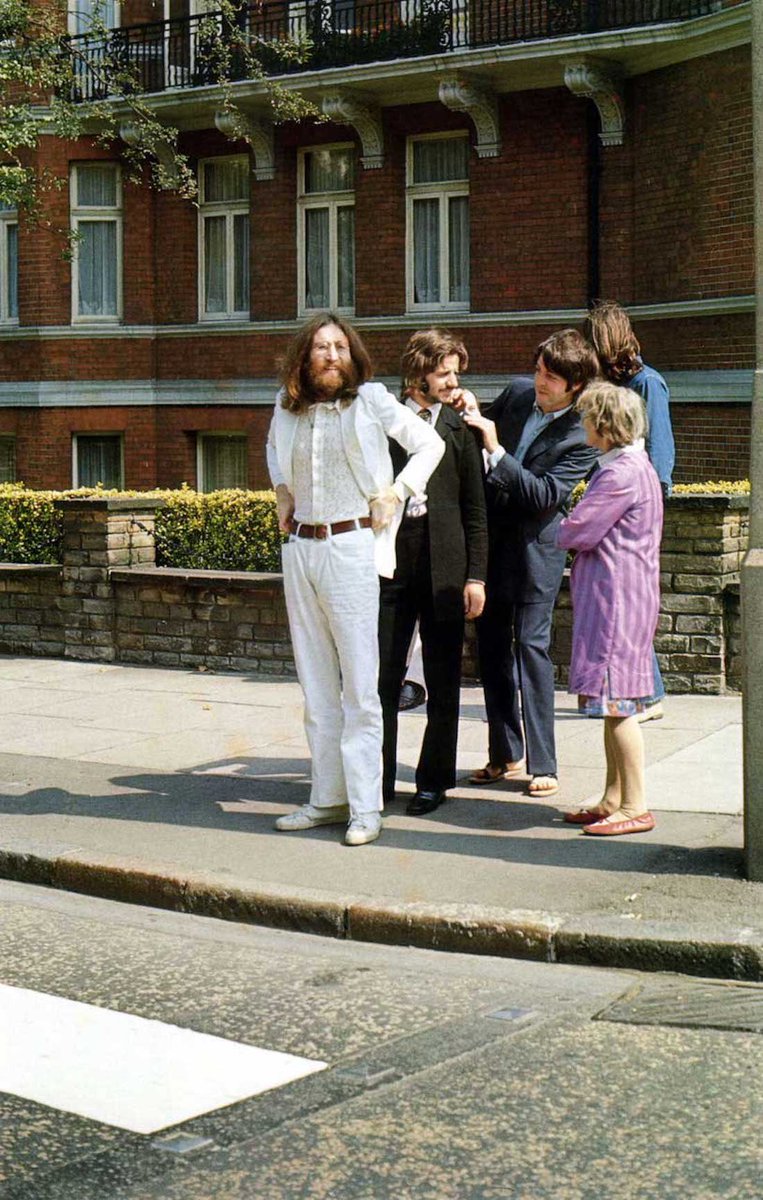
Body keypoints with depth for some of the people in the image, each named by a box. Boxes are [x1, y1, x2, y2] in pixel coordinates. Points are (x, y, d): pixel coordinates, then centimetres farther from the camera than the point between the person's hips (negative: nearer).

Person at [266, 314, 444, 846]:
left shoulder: (372, 402, -3)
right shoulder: (288, 408, 9)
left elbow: (431, 444, 5)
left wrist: (396, 492, -5)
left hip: (352, 548, -5)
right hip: (300, 548, 5)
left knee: (360, 684, -6)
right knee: (316, 685, 9)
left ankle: (365, 807, -3)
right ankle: (328, 797, 16)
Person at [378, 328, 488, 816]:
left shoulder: (460, 427, 5)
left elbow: (476, 509, 4)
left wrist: (476, 575, -2)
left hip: (444, 565, 0)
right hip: (390, 561, 0)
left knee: (443, 683, 6)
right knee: (381, 676, 3)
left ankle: (434, 781, 17)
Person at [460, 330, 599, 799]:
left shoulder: (582, 436, -13)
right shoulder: (516, 394, 3)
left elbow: (544, 496, -22)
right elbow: (477, 447, 19)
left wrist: (495, 449, -25)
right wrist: (474, 415, -3)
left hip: (535, 545, -6)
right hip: (492, 536, 6)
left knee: (532, 645, -8)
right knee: (491, 646, 9)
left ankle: (543, 764, -1)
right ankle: (505, 753, 21)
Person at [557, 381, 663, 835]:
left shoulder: (622, 474, -17)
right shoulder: (633, 466, 16)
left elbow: (579, 531, -16)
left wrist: (560, 533, 4)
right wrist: (576, 532, 4)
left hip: (617, 597, -11)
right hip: (611, 597, 11)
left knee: (617, 701, -6)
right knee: (614, 705, 13)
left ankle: (635, 807, -1)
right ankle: (613, 800, 20)